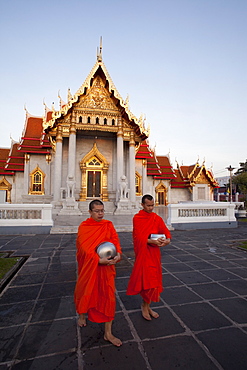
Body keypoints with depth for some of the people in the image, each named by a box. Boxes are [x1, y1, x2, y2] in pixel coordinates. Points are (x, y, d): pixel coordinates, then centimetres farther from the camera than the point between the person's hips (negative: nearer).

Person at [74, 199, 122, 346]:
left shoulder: (108, 225, 1)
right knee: (86, 291, 19)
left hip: (107, 265, 2)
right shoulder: (84, 227, -10)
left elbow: (115, 240, -6)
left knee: (108, 296, 3)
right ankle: (82, 315, 51)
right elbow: (85, 248, -17)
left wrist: (118, 254, -25)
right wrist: (99, 260, -29)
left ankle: (108, 333, 18)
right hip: (89, 266, -2)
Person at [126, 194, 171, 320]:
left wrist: (167, 239, -21)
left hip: (154, 253, 5)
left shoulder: (157, 218, 7)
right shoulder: (137, 218, -8)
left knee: (153, 279, 12)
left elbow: (165, 231, 1)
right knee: (146, 278, -3)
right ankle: (145, 305, 21)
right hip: (143, 252, -5)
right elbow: (139, 236, -16)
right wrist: (152, 241, -30)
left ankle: (146, 305, 29)